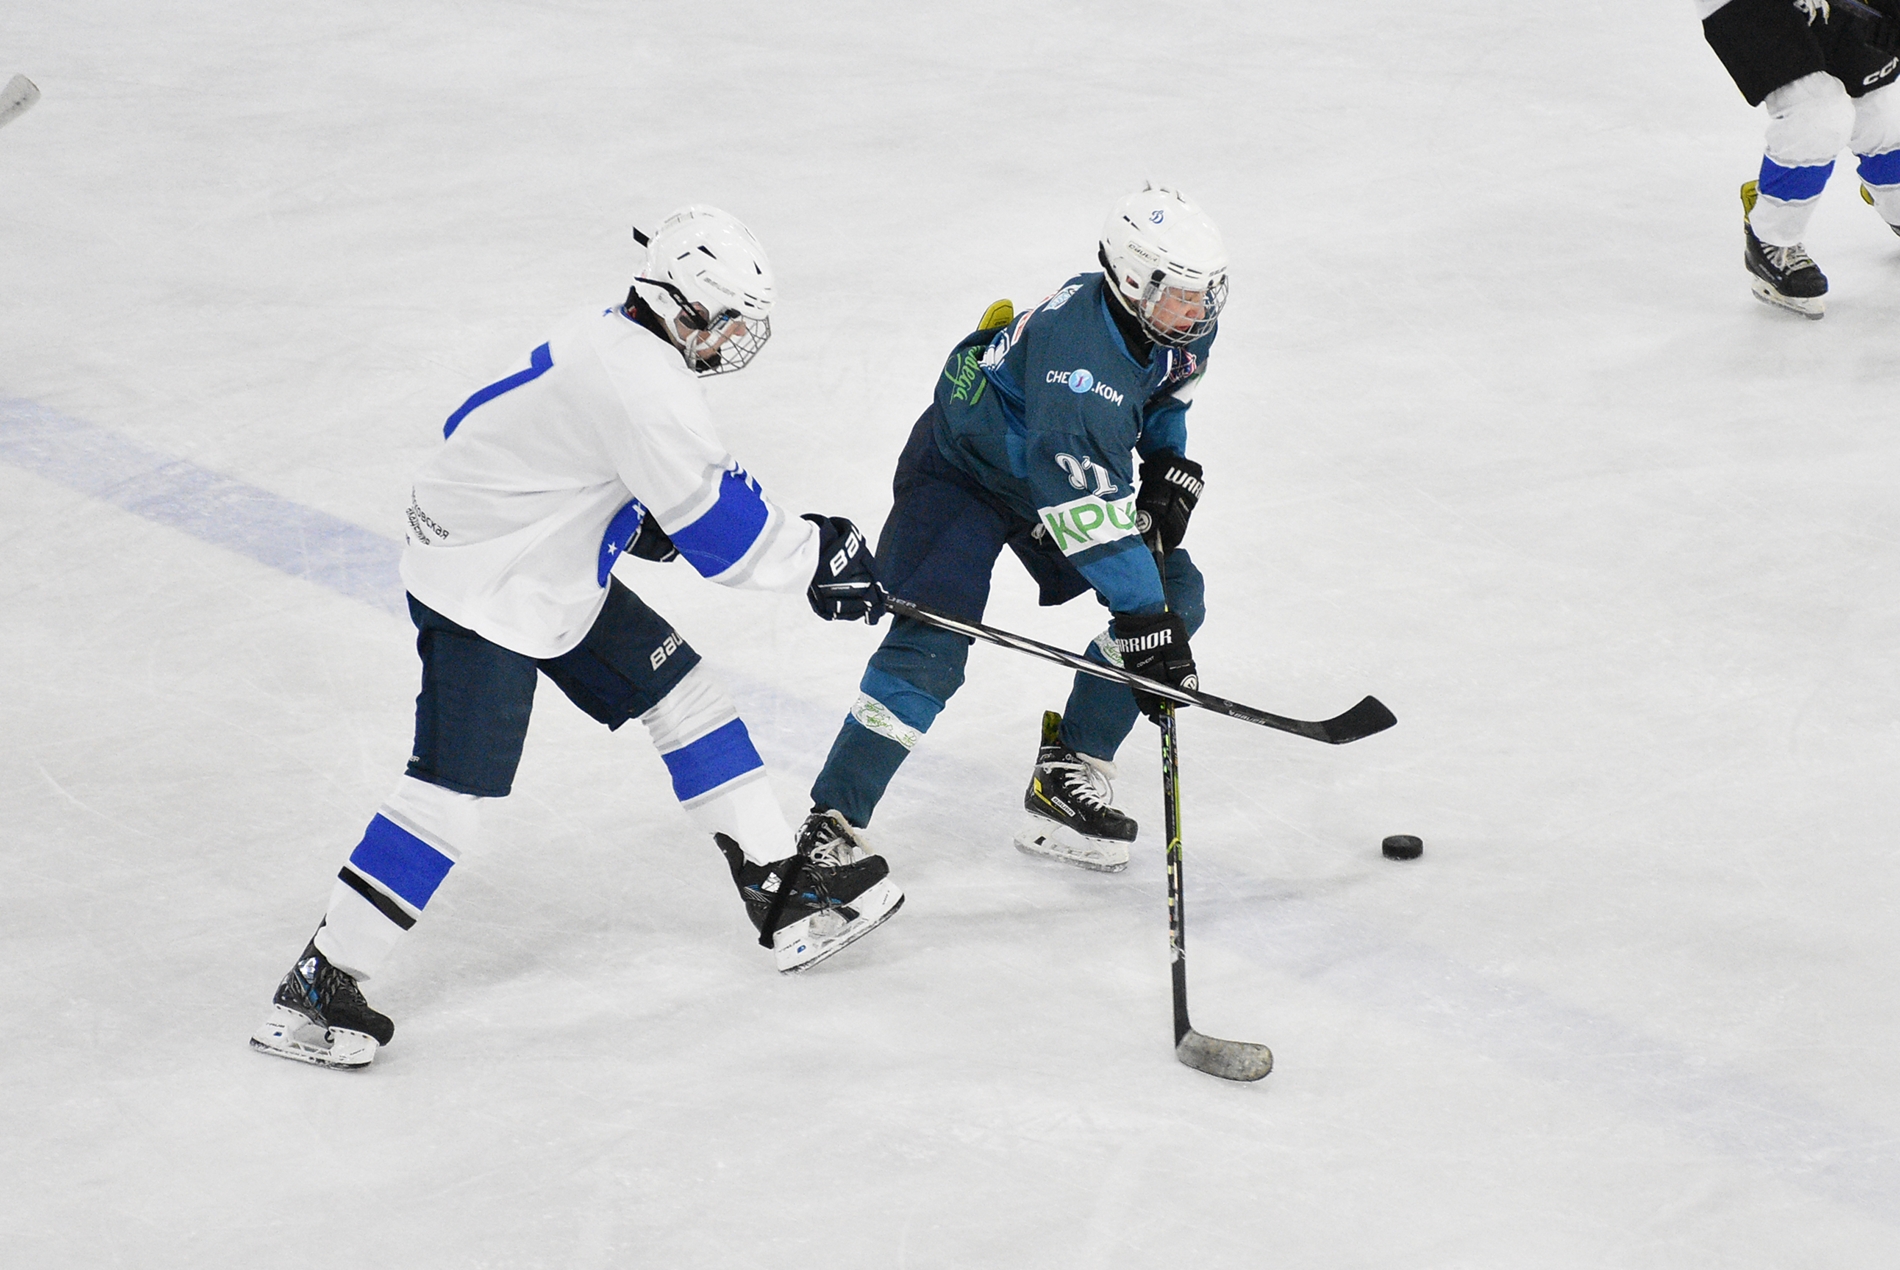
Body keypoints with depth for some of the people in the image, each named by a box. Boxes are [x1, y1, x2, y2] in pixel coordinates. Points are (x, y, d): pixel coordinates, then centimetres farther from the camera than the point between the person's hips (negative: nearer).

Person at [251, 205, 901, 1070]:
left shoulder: (606, 339, 4)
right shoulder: (644, 386, -26)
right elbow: (721, 529, -23)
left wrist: (637, 513, 20)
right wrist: (816, 554, -8)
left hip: (547, 571, 11)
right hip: (481, 597, -11)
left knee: (683, 695, 12)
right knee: (457, 791, -13)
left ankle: (784, 893, 18)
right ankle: (316, 990, -7)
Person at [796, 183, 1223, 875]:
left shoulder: (1183, 325, -14)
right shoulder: (1074, 343, -39)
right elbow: (1084, 508, -42)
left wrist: (1169, 468, -1)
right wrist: (1143, 618, -42)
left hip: (1061, 467, 8)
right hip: (959, 471, -8)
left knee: (1176, 598, -2)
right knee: (931, 644, -22)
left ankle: (1066, 772, 7)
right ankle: (830, 826, -15)